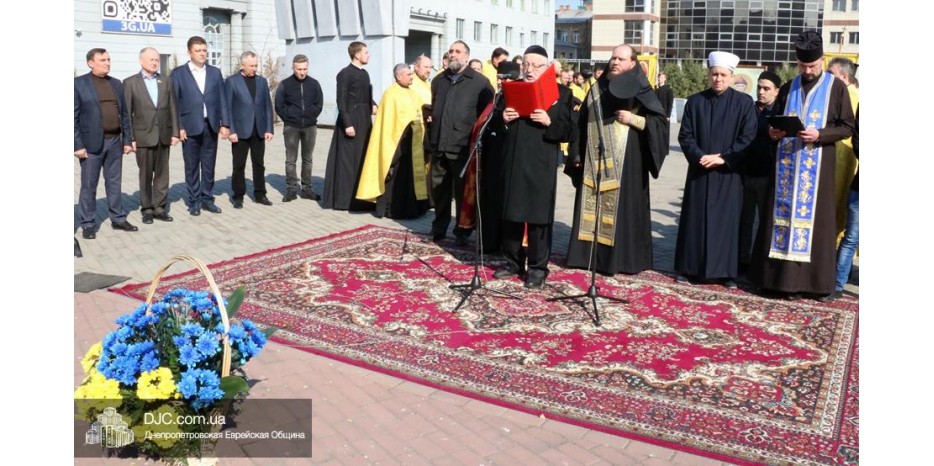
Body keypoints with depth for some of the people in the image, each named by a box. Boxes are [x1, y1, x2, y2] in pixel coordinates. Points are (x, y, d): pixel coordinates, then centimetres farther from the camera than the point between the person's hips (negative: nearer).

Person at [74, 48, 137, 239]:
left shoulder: (116, 84, 11)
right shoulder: (79, 83, -4)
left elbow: (124, 114, 12)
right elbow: (74, 117, -7)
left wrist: (127, 139, 7)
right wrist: (78, 145, -12)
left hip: (115, 141, 5)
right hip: (91, 142, -4)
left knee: (114, 183, 12)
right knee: (89, 185, 4)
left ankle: (118, 219, 21)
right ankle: (88, 224, 12)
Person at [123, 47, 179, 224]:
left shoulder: (166, 80, 8)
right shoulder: (130, 82, 0)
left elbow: (172, 108, 7)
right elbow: (127, 113, -2)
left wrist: (175, 132, 1)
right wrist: (130, 138, -7)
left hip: (163, 135, 3)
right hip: (143, 136, -2)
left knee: (162, 174, 6)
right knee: (145, 175, 6)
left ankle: (160, 208, 14)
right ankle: (147, 209, 14)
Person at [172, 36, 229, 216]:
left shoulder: (215, 72, 9)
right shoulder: (178, 73, 0)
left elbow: (222, 99, 8)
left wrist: (224, 123, 1)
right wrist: (178, 127, -10)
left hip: (211, 125, 3)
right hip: (190, 126, -3)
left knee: (209, 166, 8)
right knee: (192, 167, 5)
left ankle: (207, 199, 18)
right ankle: (194, 201, 14)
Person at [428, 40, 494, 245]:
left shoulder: (480, 82, -2)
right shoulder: (438, 81, 17)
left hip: (463, 147, -5)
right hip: (439, 146, 5)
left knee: (463, 192, 4)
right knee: (439, 191, 12)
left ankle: (462, 232, 15)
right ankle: (438, 229, 25)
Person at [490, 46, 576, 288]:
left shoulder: (561, 93, 0)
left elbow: (568, 132, -5)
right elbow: (494, 124, 11)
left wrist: (549, 122, -22)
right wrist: (503, 118, -10)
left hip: (541, 165, -4)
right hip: (512, 162, 4)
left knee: (539, 217, 0)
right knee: (511, 214, 11)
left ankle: (538, 268, 10)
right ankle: (512, 262, 24)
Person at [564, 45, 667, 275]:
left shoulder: (640, 89, 0)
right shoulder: (598, 88, 12)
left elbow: (659, 121, -2)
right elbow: (583, 122, 13)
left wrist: (633, 119, -16)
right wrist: (578, 154, 7)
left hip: (626, 160, -4)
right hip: (595, 158, 4)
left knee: (622, 205, -3)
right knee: (593, 205, 5)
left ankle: (621, 258, 4)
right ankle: (589, 253, 12)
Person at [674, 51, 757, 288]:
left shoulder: (744, 103, 0)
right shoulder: (695, 101, 6)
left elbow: (747, 138, -5)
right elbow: (685, 136, 3)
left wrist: (722, 158, -14)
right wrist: (699, 156, -13)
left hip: (728, 173, -2)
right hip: (699, 171, 2)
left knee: (726, 220, 1)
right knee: (695, 218, 4)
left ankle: (726, 271, 9)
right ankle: (688, 267, 12)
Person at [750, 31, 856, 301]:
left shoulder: (836, 88, 2)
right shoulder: (787, 89, 12)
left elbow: (848, 127, 0)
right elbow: (775, 122, 17)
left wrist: (819, 135, -17)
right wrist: (774, 132, -6)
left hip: (818, 166, -3)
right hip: (787, 164, 3)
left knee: (813, 219, -1)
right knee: (783, 217, 2)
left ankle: (813, 280, 7)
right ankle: (782, 277, 7)